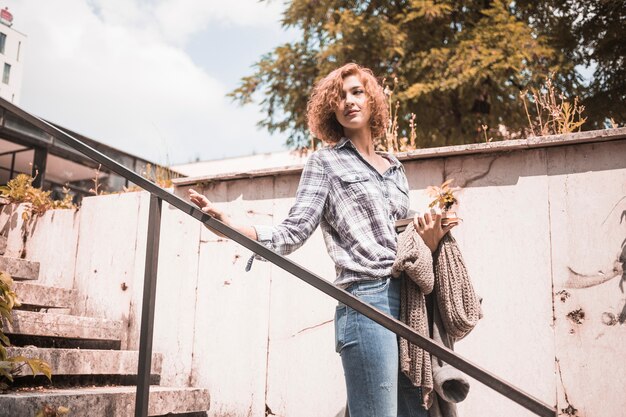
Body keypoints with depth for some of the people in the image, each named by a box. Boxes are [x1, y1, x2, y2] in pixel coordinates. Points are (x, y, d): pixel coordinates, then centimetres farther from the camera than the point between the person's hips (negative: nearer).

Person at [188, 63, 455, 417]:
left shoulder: (395, 166, 21)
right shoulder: (326, 162, 6)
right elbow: (293, 234, -5)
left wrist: (430, 242, 1)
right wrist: (229, 224, -20)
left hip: (410, 299, 6)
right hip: (366, 301, -6)